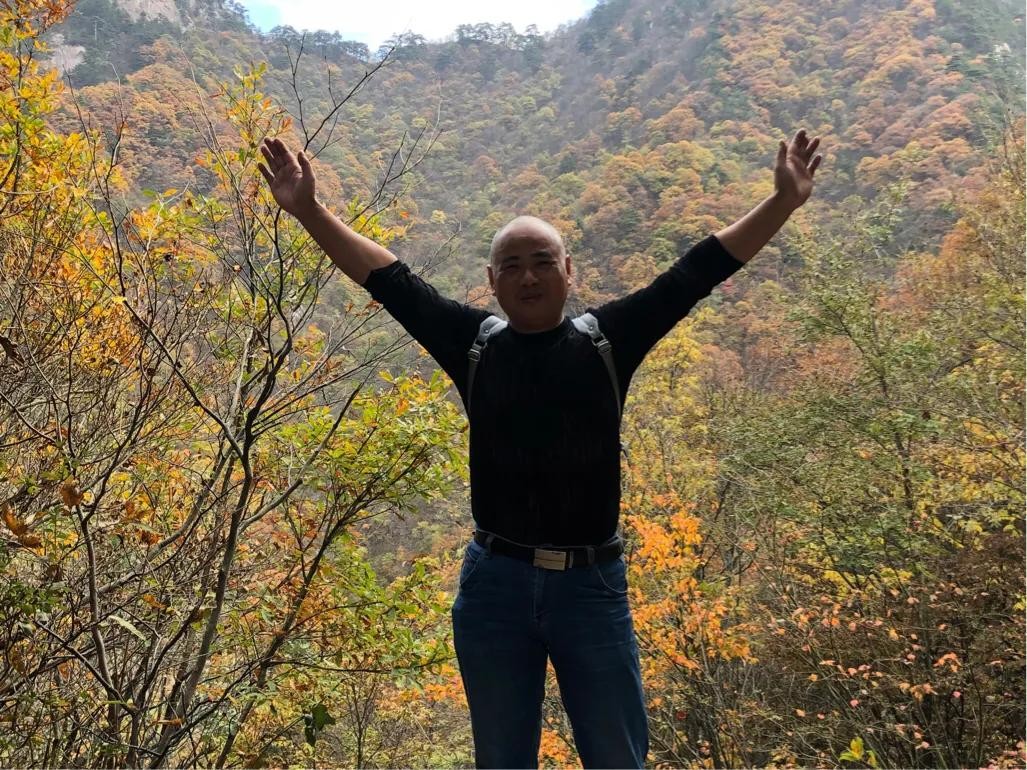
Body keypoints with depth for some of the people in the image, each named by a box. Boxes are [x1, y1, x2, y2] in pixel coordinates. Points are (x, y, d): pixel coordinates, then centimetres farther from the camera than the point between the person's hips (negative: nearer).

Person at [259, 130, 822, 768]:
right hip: (495, 585, 1)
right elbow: (390, 279, 6)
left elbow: (698, 271, 2)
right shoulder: (473, 343, 3)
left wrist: (783, 202, -1)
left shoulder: (609, 338, 2)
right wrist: (307, 209, 4)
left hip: (594, 584, 0)